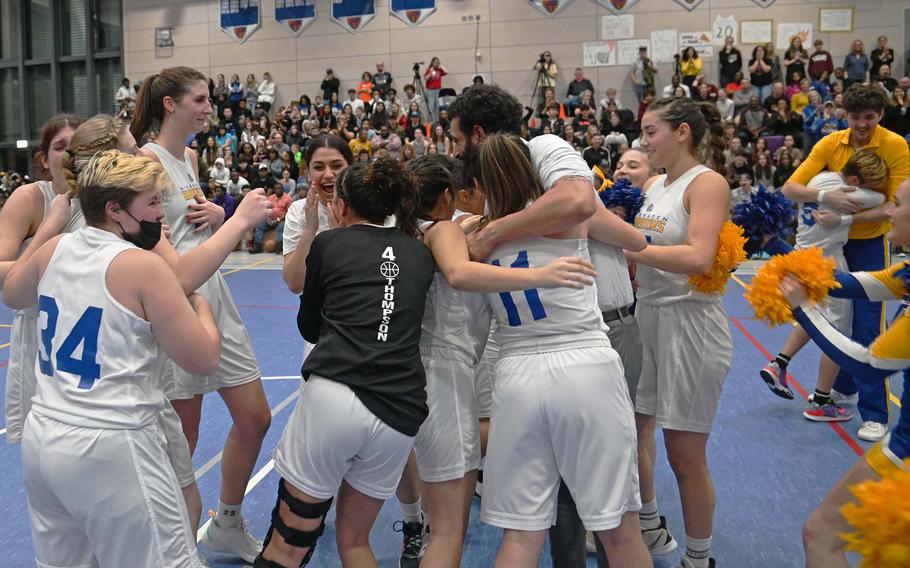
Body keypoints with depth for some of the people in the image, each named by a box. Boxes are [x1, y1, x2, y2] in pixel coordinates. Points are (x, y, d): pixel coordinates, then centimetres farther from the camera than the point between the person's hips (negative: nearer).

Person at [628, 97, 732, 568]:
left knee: (684, 453, 2)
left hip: (690, 321, -8)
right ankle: (649, 528, 40)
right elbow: (641, 249, 10)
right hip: (646, 314, 8)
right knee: (631, 429, 17)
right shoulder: (654, 185, 11)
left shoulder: (708, 183, -12)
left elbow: (698, 258, -26)